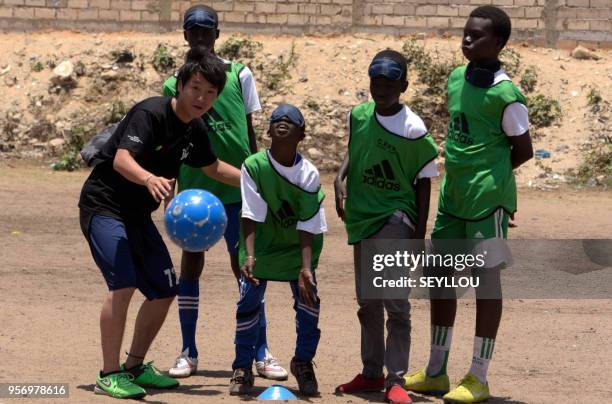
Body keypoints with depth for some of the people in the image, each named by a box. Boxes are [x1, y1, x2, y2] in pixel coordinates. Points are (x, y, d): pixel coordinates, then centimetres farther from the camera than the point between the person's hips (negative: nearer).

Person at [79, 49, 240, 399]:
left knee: (164, 290, 10)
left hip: (138, 214, 9)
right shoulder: (150, 114, -22)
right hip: (104, 206, -9)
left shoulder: (196, 129, 3)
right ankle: (109, 376, -18)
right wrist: (150, 179, -57)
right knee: (124, 284, -24)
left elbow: (212, 166, 24)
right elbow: (121, 160, -37)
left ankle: (135, 367, 26)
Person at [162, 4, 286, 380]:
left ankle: (261, 352, 4)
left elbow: (249, 132, 7)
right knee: (191, 262, 4)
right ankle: (188, 352, 12)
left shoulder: (239, 75, 4)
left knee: (244, 263, 0)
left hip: (235, 183, -1)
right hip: (193, 185, 1)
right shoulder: (175, 84, 6)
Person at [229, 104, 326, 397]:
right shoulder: (254, 166, -19)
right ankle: (243, 368, 6)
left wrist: (306, 268, -29)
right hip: (261, 246, 0)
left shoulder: (309, 174, -17)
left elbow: (306, 227, -20)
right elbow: (251, 216, -22)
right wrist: (249, 256, -33)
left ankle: (303, 363, 13)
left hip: (298, 248, 1)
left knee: (309, 302, -11)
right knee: (248, 303, -11)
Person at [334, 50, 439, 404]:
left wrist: (419, 235, -9)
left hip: (396, 219, -6)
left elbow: (423, 183, -7)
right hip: (362, 217, 6)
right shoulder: (359, 116, 2)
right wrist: (340, 179, 0)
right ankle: (371, 373, 26)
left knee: (396, 303, -10)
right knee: (368, 302, 15)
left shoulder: (413, 130, -12)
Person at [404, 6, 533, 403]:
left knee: (486, 279, -2)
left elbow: (523, 150, -6)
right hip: (453, 195, 8)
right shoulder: (456, 80, 9)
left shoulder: (505, 95, -13)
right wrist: (459, 172, 8)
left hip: (487, 197, -8)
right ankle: (436, 371, 21)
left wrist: (491, 174, 0)